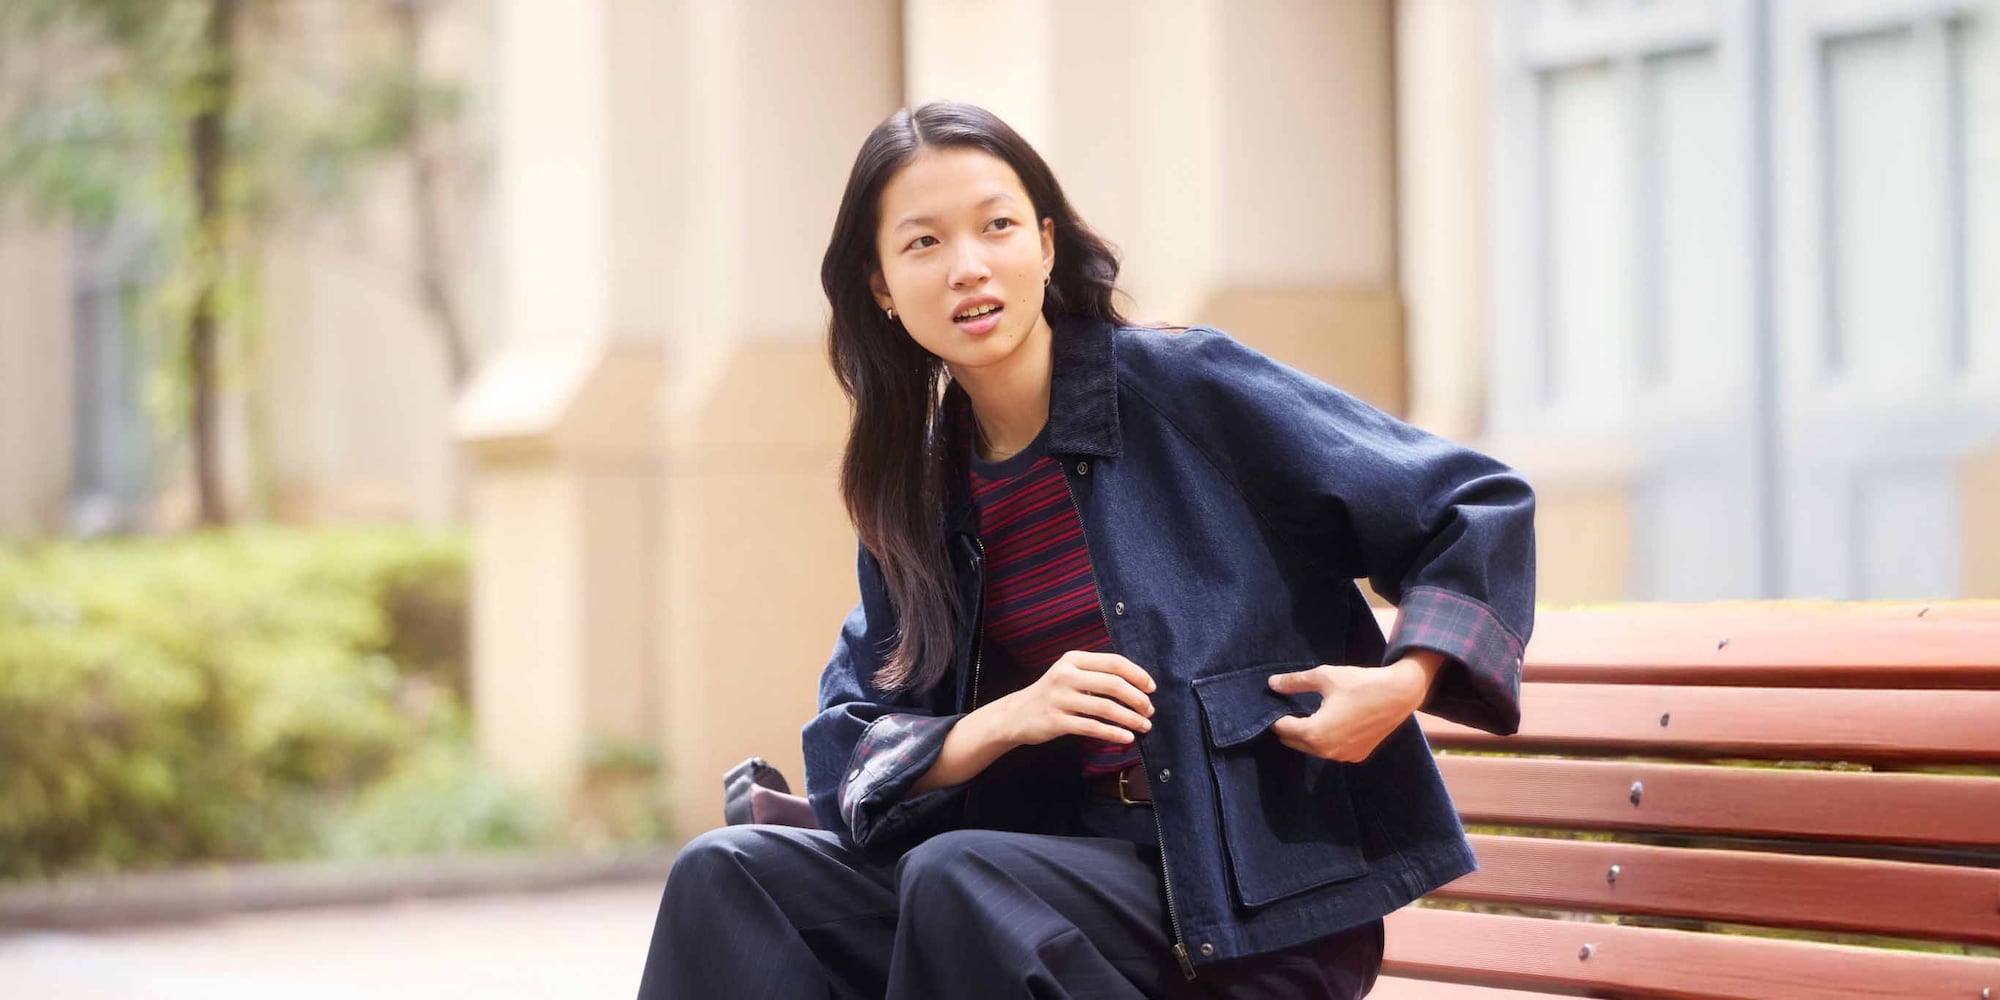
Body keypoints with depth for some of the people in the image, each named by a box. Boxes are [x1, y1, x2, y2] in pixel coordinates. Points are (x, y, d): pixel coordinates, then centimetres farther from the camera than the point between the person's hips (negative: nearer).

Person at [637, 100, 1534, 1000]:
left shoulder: (1185, 387, -5)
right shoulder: (912, 495, 10)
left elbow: (1482, 509, -1)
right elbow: (849, 756, 7)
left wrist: (1403, 683, -18)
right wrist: (1008, 720, -12)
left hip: (1262, 898, -5)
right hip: (1071, 864, 5)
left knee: (959, 880, -32)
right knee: (729, 874, -15)